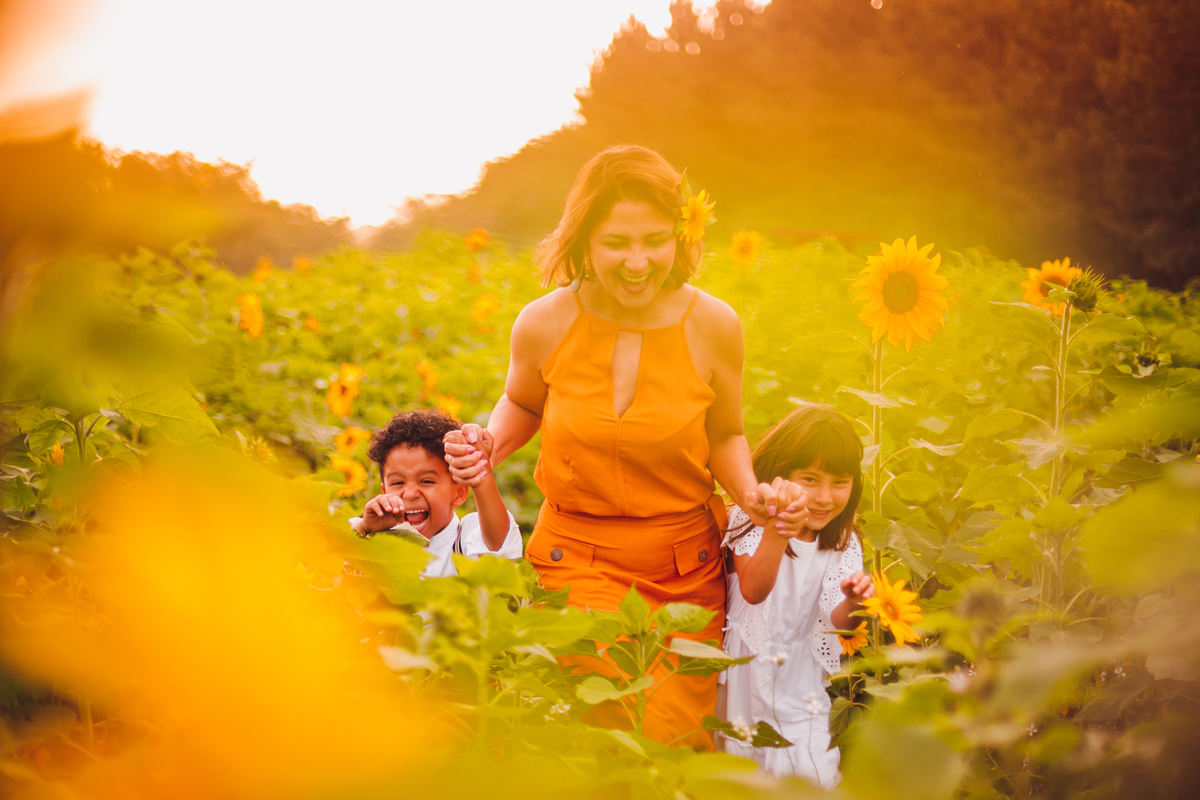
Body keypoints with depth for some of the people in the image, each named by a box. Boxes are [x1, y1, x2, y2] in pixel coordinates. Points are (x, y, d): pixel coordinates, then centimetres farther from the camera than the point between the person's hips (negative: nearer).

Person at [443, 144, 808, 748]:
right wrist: (488, 445, -9)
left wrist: (752, 495, -15)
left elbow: (725, 437, 5)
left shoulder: (713, 325, -11)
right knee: (620, 737, -16)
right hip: (579, 559, -1)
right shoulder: (543, 324, -11)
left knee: (678, 740, 6)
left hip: (687, 567, 1)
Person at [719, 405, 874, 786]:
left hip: (800, 673, 2)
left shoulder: (844, 544, 0)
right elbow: (752, 590, -25)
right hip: (745, 668, -2)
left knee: (812, 777, -8)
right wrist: (777, 533, -41)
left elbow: (835, 618, -13)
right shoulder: (749, 522, -9)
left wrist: (852, 605, -37)